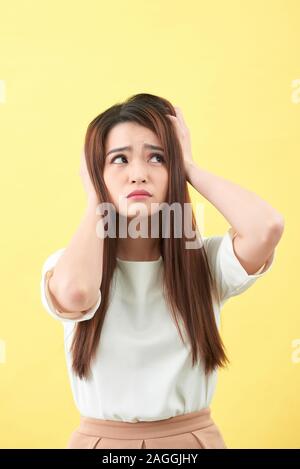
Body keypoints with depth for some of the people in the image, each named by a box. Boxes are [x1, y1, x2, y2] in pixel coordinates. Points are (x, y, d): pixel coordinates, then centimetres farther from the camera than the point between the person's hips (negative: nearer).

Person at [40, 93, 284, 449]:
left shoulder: (206, 260, -6)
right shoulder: (66, 266, -9)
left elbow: (267, 227, -27)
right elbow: (75, 293, -33)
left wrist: (189, 167, -12)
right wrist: (95, 199, -14)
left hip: (194, 436, 1)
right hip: (100, 438, -1)